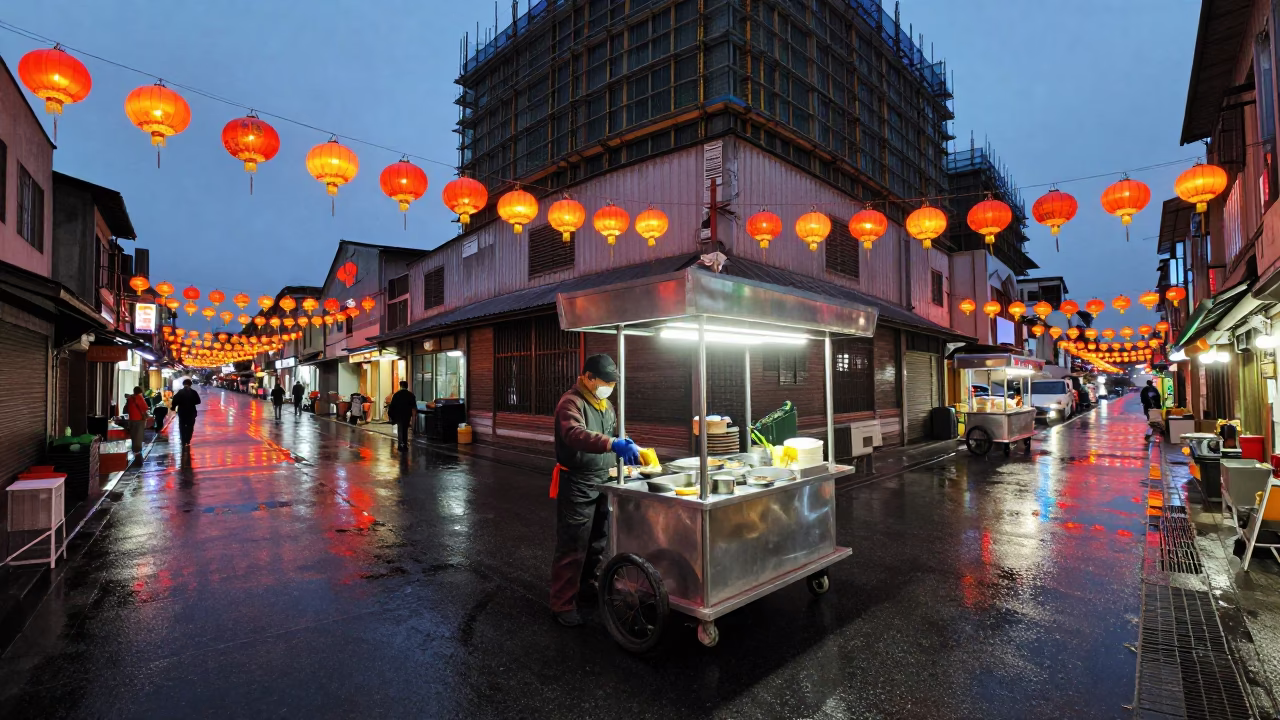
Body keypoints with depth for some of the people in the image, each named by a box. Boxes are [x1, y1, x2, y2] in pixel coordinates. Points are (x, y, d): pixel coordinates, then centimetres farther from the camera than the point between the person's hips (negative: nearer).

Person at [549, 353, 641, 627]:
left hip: (602, 483, 8)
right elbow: (575, 435, -36)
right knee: (572, 548, 0)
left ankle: (589, 585, 39)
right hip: (577, 486, -8)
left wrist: (626, 447, -2)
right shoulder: (571, 402, -17)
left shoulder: (606, 404, 11)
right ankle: (563, 605, 14)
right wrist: (612, 444, -50)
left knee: (598, 542, 20)